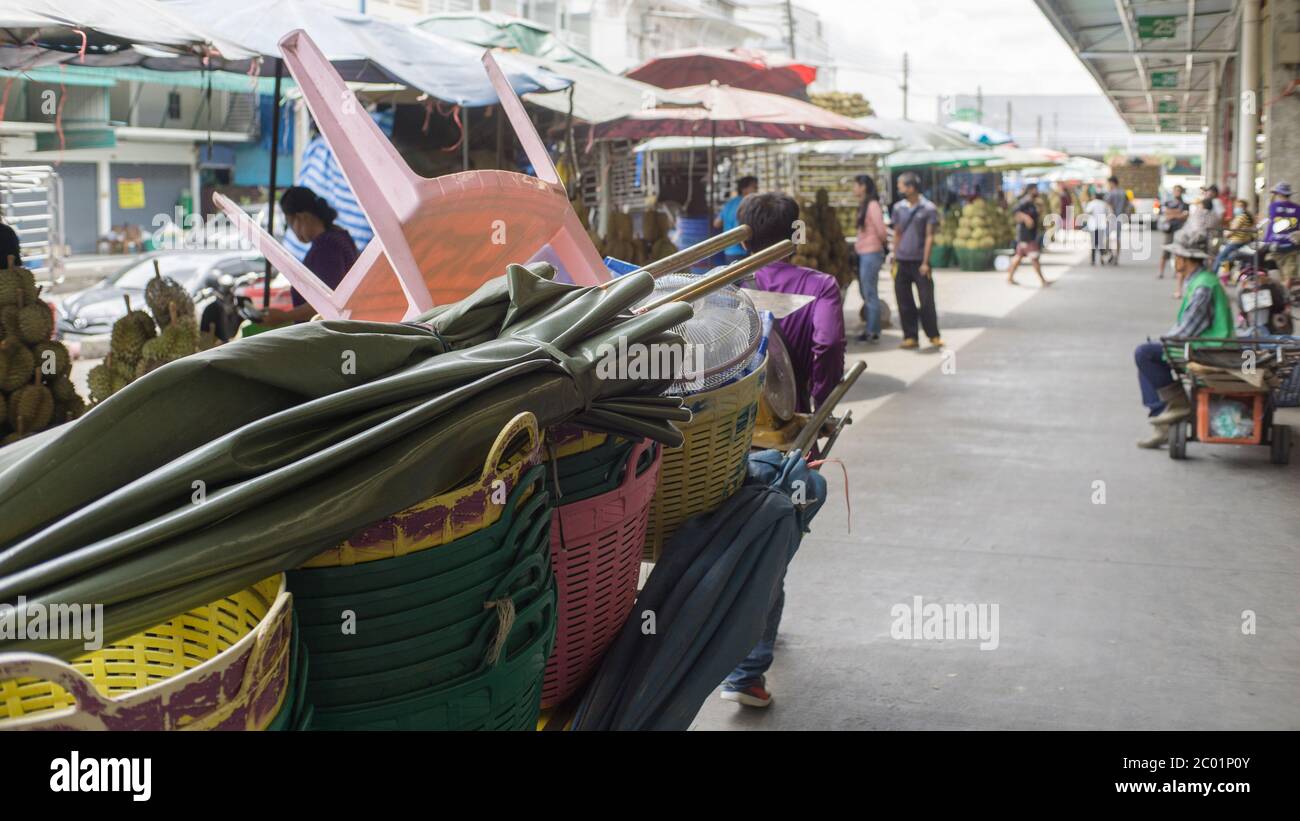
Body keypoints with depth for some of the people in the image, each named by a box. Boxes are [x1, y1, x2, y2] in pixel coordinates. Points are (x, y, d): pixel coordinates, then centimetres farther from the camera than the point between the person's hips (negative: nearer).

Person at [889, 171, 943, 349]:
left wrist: (925, 262, -9)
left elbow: (929, 236, -4)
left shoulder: (928, 208, -4)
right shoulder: (899, 207, 8)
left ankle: (933, 335, 10)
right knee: (904, 301, 4)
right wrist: (894, 258, 8)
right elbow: (897, 234, 13)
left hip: (919, 262, -4)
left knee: (927, 300, -2)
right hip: (902, 261, 4)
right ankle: (910, 336, 12)